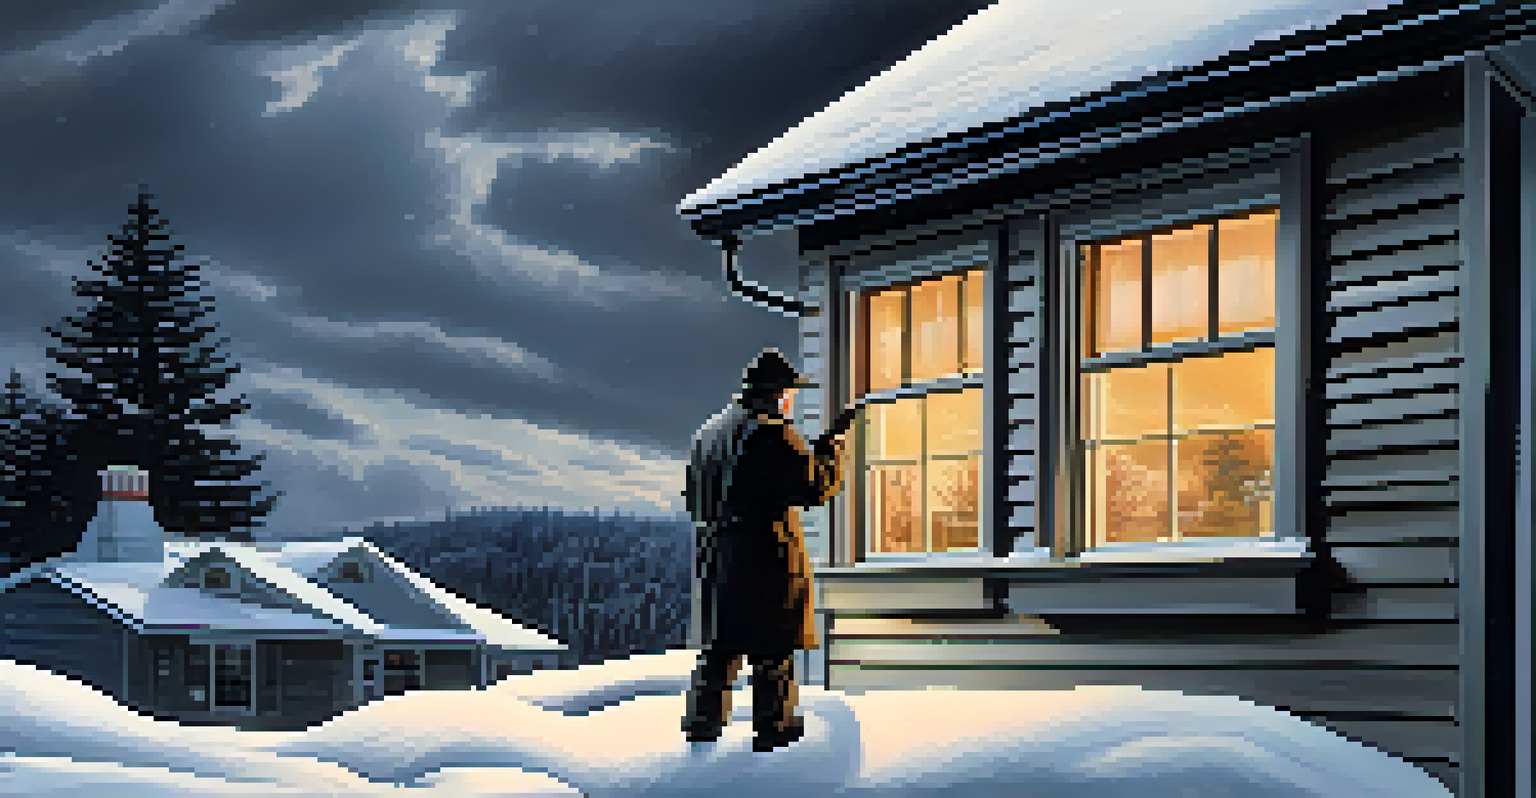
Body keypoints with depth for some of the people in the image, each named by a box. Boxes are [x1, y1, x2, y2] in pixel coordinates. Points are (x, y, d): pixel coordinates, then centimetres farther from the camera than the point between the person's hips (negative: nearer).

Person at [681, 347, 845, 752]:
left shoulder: (708, 431, 11)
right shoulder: (773, 434, -15)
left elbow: (693, 496, 15)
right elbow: (815, 487, -17)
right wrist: (832, 458, -1)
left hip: (715, 554, 7)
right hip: (767, 557, -7)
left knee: (719, 642, 13)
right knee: (773, 643, 3)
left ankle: (703, 720, 15)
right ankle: (773, 723, 8)